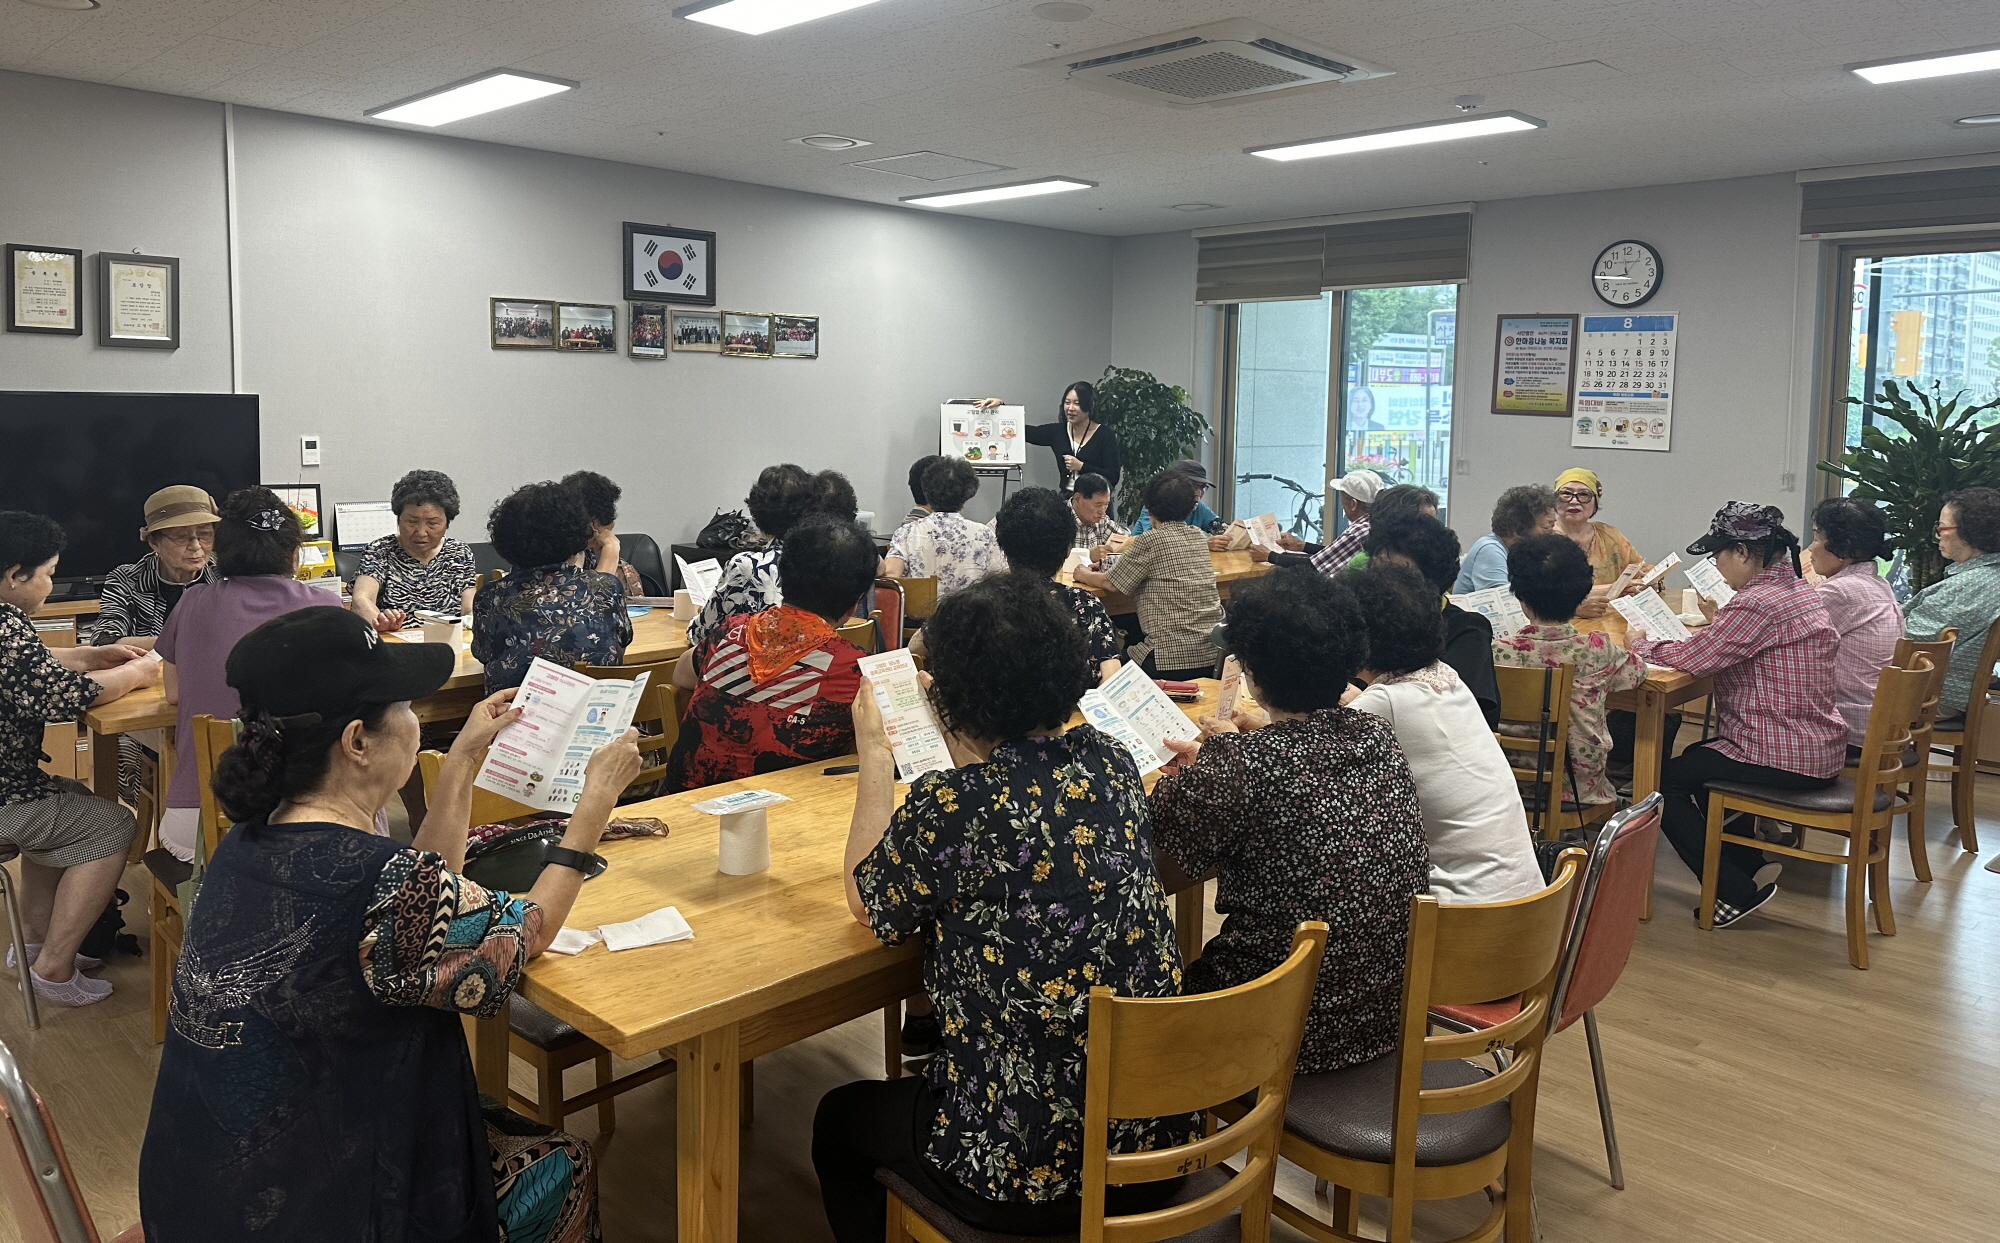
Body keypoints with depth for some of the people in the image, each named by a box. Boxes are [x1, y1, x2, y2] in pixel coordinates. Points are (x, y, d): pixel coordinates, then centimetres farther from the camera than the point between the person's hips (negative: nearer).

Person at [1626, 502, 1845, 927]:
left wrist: (1640, 644, -6)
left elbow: (1694, 658, -22)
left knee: (1665, 780, 4)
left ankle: (1737, 891, 5)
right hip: (1816, 745, 10)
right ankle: (1752, 866, 28)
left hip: (1785, 758, -10)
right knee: (1695, 763, 28)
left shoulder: (1758, 602, -23)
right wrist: (1717, 625, 3)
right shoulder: (1799, 588, 9)